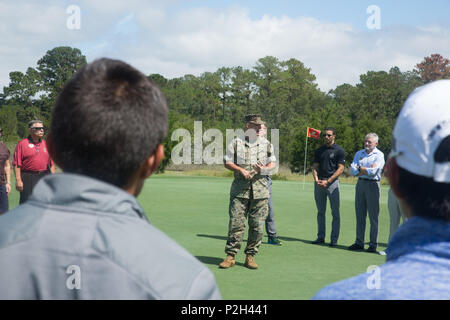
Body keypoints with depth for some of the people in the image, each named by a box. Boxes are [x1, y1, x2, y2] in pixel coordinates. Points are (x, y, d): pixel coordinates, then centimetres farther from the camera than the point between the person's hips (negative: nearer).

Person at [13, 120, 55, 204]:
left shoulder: (46, 144, 13)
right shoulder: (22, 144, -2)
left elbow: (51, 163, 16)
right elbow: (17, 164, -7)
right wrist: (18, 180, -14)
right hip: (28, 178, -5)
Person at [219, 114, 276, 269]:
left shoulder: (266, 144, 12)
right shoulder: (236, 143, 4)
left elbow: (273, 162, 15)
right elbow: (227, 162, 5)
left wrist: (265, 169, -7)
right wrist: (241, 170, -11)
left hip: (260, 190, 2)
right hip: (240, 190, -2)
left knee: (257, 225, 1)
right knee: (236, 223, -5)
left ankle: (250, 256, 12)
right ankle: (230, 256, 2)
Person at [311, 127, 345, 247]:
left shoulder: (339, 150, -2)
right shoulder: (319, 150, 14)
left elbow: (340, 168, -7)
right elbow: (315, 166, 13)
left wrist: (327, 181, -14)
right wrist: (316, 179, -7)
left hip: (332, 182, -5)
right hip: (319, 182, 5)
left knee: (335, 212, -3)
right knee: (320, 212, 9)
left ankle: (334, 239, 2)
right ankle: (321, 237, 16)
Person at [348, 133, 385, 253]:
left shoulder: (379, 155, 0)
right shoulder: (359, 153, 16)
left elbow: (373, 171, -14)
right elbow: (352, 170, 4)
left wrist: (360, 168, -2)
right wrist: (367, 169, -7)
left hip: (372, 185, -5)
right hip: (360, 184, 5)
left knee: (373, 217, -2)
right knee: (360, 215, 8)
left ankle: (373, 244, 3)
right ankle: (359, 242, 14)